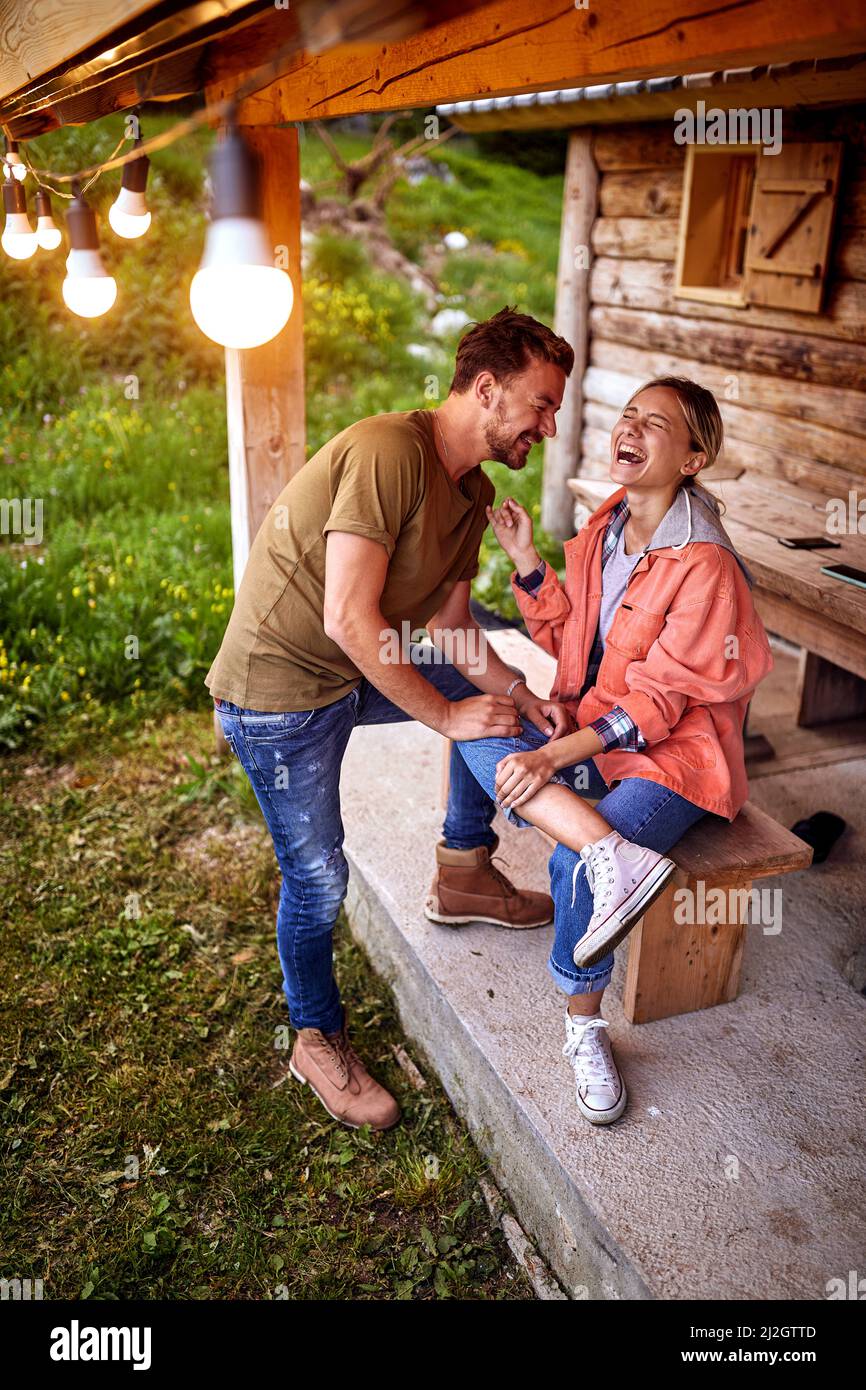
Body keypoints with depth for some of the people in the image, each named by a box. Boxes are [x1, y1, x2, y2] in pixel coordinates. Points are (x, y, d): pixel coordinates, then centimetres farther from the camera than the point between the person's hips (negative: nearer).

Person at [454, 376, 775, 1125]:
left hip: (673, 753, -6)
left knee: (573, 867, -27)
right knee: (478, 730, -20)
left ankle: (585, 1029, 0)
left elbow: (658, 700, -19)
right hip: (590, 731, 7)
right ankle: (611, 853, -35)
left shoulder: (704, 566, -18)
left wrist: (554, 755, -25)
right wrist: (527, 561, 0)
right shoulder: (605, 528, 4)